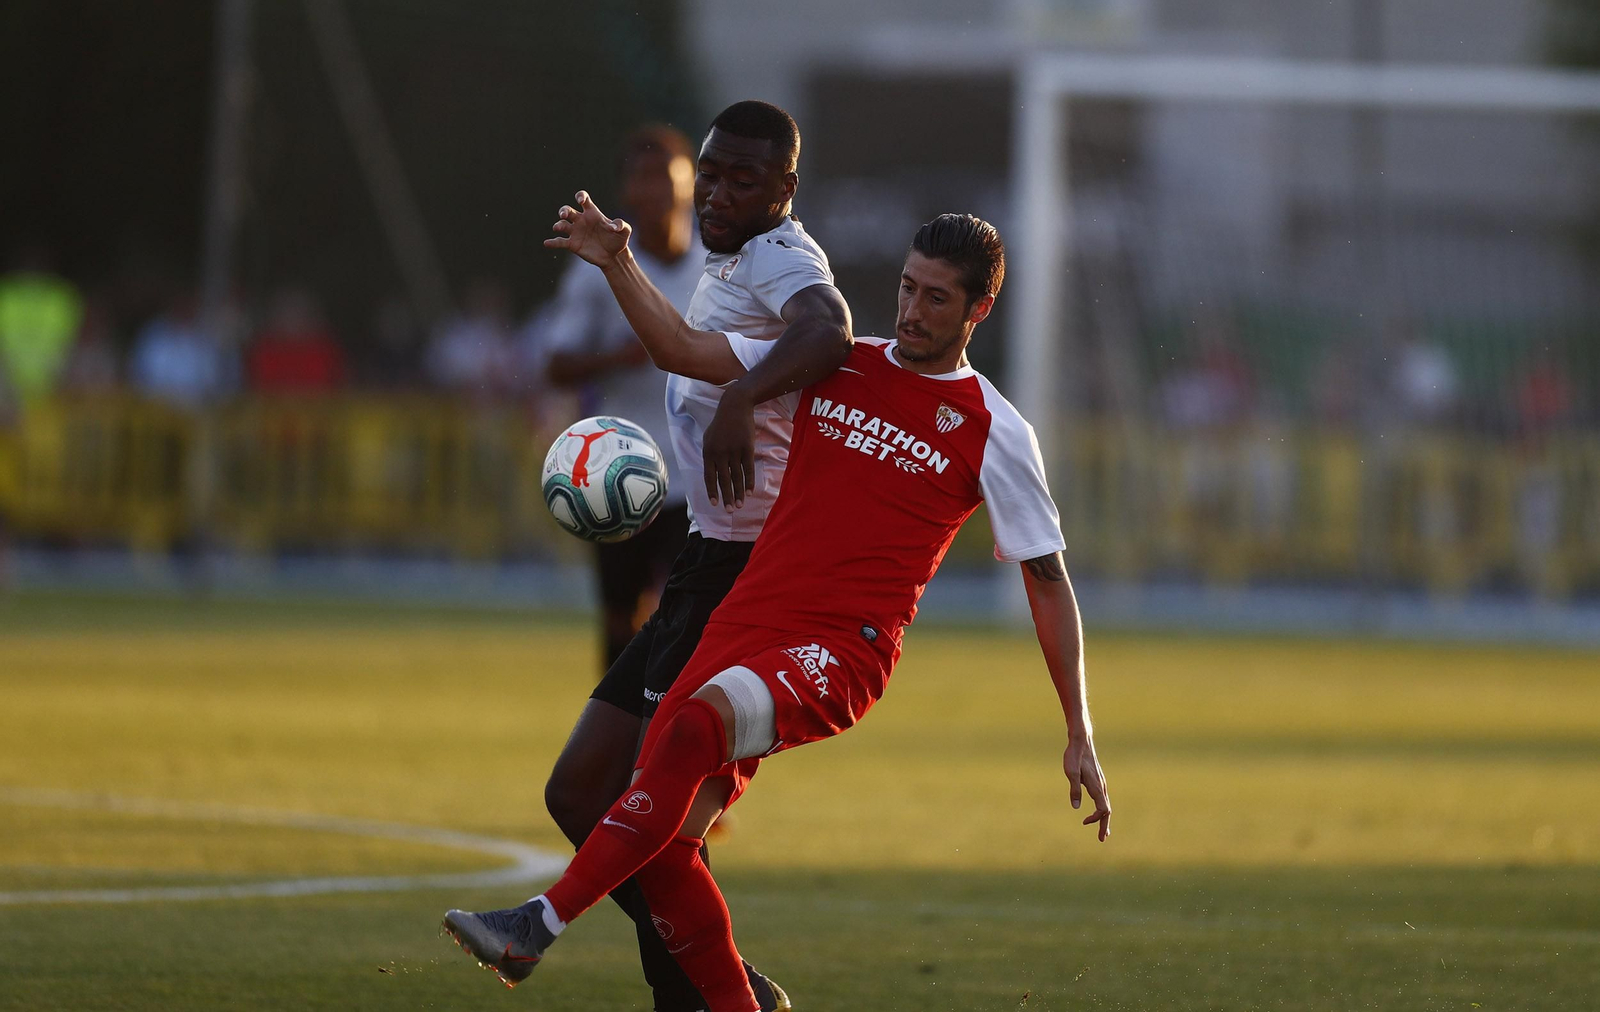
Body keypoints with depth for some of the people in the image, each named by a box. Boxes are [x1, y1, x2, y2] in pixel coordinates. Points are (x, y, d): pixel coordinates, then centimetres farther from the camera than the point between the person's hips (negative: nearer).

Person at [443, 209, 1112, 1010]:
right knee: (662, 837, -11)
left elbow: (1048, 581, 8)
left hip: (841, 653, -5)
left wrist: (1079, 735, 5)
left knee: (697, 726, -33)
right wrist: (618, 266, -6)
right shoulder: (832, 365, 14)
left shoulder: (993, 433, 4)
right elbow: (684, 351, 11)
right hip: (746, 623, 5)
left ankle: (538, 927, -36)